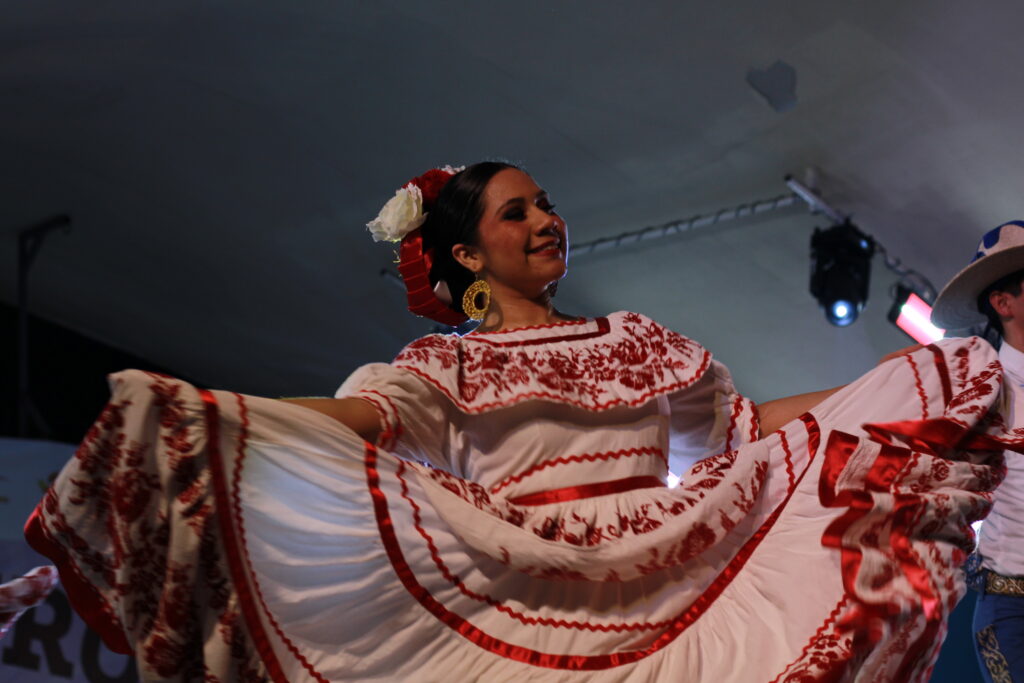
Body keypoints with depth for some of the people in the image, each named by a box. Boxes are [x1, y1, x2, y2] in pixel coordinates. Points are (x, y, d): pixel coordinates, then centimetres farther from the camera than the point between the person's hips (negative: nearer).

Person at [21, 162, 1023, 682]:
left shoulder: (636, 341, 19)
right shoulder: (447, 362, 9)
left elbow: (750, 423, 20)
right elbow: (354, 417, -9)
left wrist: (896, 387, 17)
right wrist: (195, 411, -25)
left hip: (652, 599, 3)